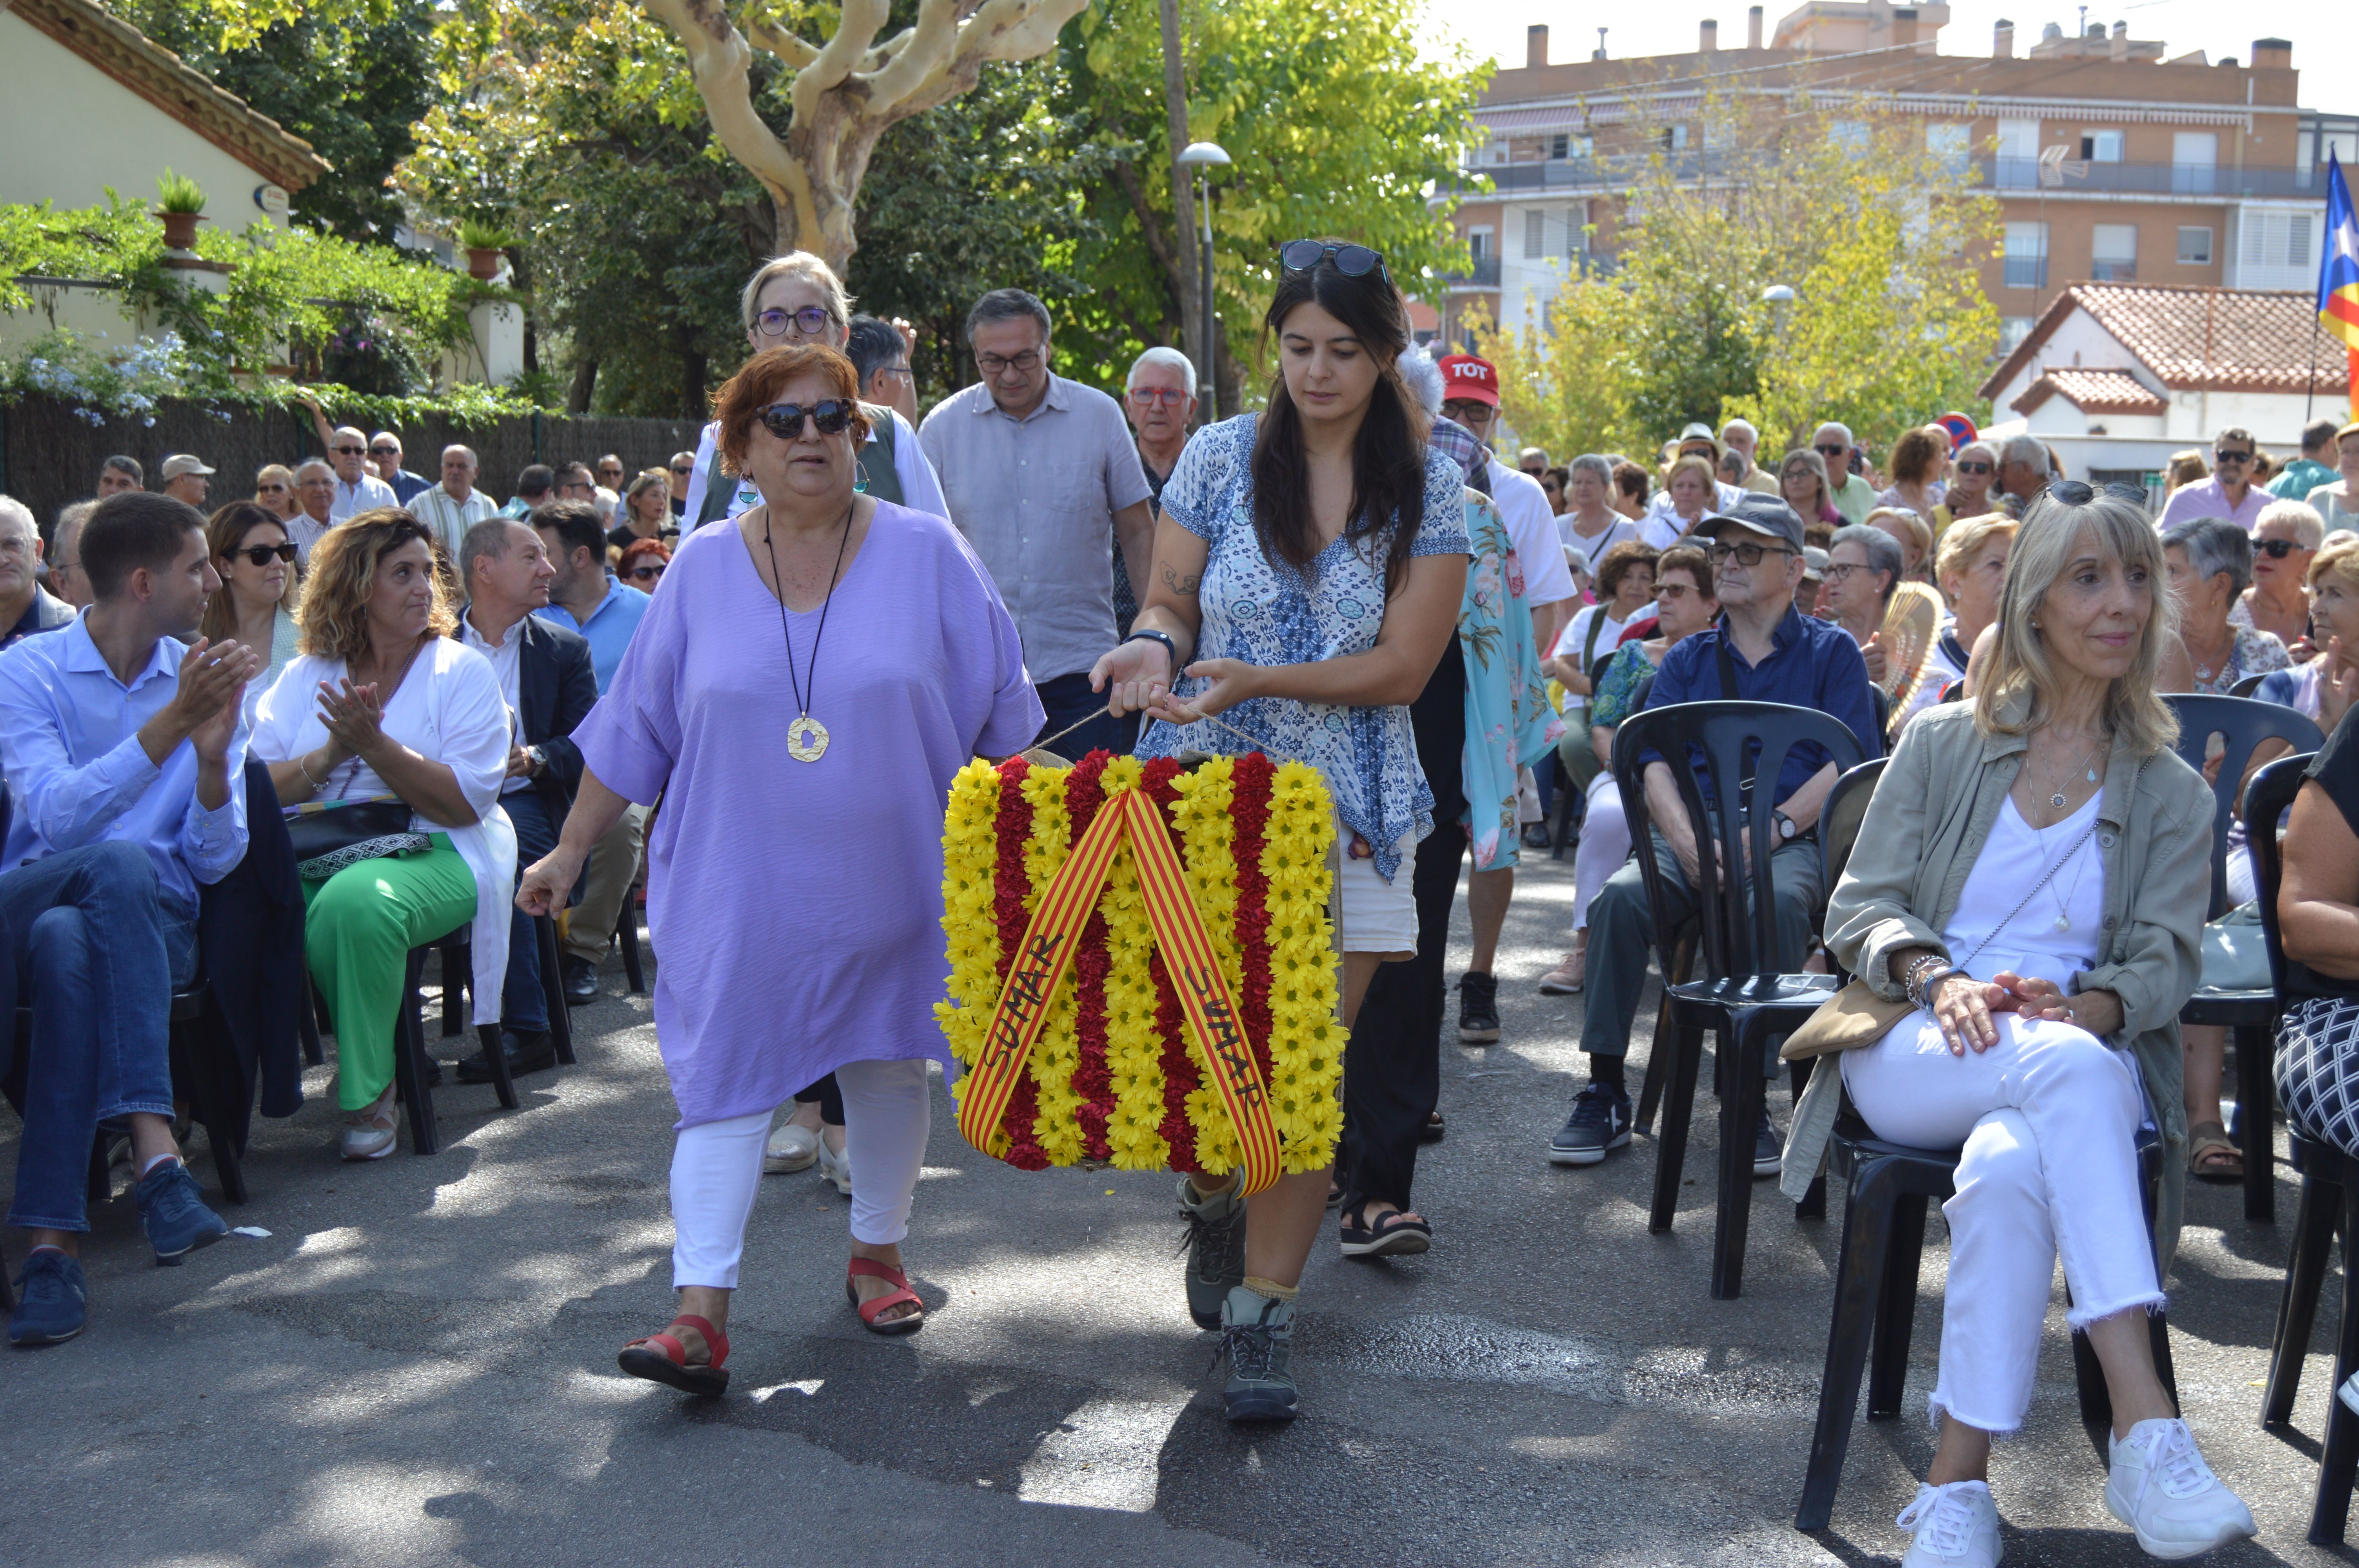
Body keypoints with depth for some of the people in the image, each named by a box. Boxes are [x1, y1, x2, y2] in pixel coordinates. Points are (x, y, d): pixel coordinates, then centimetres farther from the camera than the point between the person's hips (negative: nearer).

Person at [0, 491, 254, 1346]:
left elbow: (214, 862, 2)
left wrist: (213, 756, -16)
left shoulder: (203, 678, 9)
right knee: (119, 864, -36)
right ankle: (155, 1150, -41)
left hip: (152, 922, 2)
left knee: (70, 942, -34)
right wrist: (171, 723, -23)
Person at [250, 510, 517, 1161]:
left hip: (429, 855, -3)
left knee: (353, 901, -38)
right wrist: (331, 755, -10)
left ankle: (369, 1094, -20)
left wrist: (374, 746, -15)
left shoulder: (461, 671, 6)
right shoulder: (305, 675, 16)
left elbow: (466, 803, -6)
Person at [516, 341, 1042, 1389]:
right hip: (737, 889, 0)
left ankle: (876, 1252, 34)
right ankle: (702, 1311, -5)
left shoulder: (926, 554, -2)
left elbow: (1000, 718, 3)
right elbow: (634, 728, 7)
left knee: (888, 1066, 13)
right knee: (723, 1078, -6)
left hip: (888, 880, 0)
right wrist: (570, 851, 7)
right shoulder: (704, 568, 2)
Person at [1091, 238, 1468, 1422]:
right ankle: (1211, 1201, 36)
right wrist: (1154, 647, -15)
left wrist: (1258, 680, -18)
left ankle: (1264, 1309, 10)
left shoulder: (1429, 488, 0)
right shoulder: (1219, 458, 3)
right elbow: (1172, 596, 9)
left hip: (1347, 807, -1)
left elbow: (1403, 665, -5)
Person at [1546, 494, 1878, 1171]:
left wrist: (1771, 829, -15)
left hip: (1792, 838, -2)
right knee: (1620, 896, -27)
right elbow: (1654, 762, 7)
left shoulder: (1831, 652, 12)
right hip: (1690, 832, 3)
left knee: (1778, 903, -36)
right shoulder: (1687, 660, 20)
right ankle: (1605, 1095, -21)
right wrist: (1690, 845, -12)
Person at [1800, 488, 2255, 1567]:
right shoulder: (1942, 746, 14)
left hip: (2083, 1065, 1)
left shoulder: (2171, 795, 16)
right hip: (1914, 1058, -1)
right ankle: (2145, 1422, -47)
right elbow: (1860, 910, 6)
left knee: (2012, 1165, -39)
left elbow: (2164, 964, 3)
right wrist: (1941, 979, -17)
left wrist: (2083, 1008, -21)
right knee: (2068, 1070, -38)